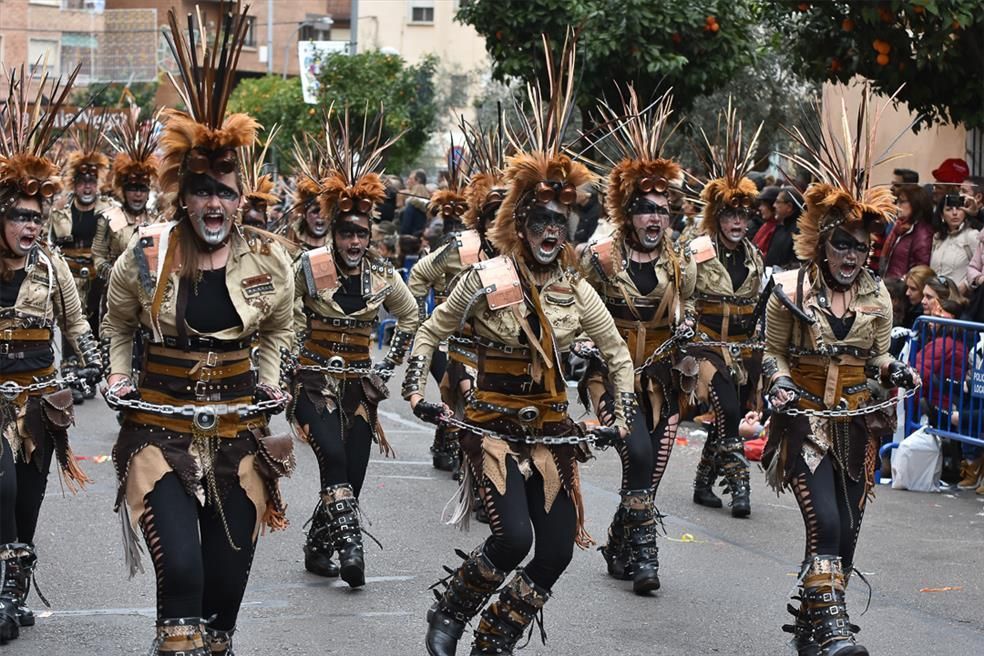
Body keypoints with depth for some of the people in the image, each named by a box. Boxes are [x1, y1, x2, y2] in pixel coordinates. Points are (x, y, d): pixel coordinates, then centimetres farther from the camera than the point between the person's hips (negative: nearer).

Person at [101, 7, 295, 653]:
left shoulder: (268, 259, -2)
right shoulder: (146, 255, -6)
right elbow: (119, 322, 14)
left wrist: (270, 379, 5)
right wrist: (118, 374, 3)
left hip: (238, 427, 2)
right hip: (162, 427, -2)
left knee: (229, 576, 7)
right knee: (181, 570, -18)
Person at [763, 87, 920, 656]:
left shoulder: (876, 297, 6)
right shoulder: (792, 291, -4)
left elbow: (878, 356, 14)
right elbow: (774, 352, 3)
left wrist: (897, 372, -7)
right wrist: (780, 385, -16)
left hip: (857, 425, 4)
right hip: (806, 421, -4)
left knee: (846, 529, 6)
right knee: (826, 523, -19)